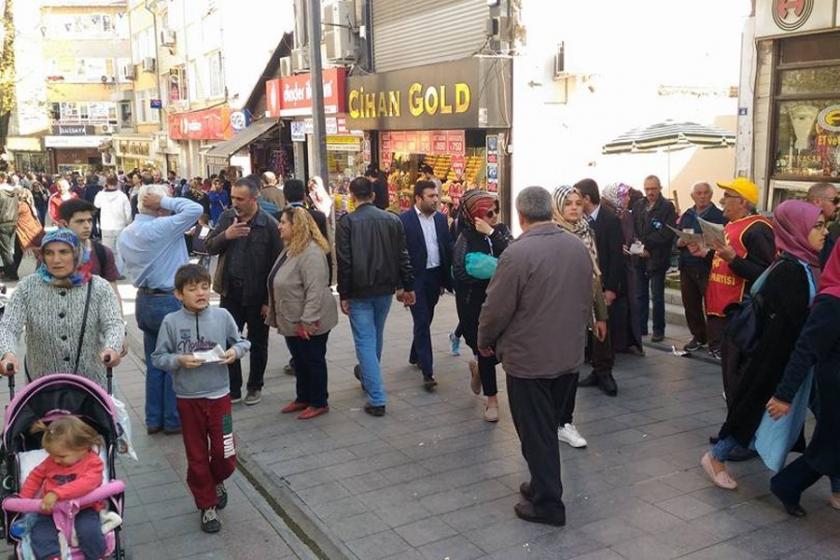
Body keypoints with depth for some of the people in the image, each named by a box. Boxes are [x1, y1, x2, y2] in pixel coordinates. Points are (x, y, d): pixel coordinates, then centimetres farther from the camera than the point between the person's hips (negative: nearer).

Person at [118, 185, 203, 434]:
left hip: (144, 301, 8)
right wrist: (166, 201, -15)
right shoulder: (161, 228, -20)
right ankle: (173, 420, 14)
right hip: (169, 302, -8)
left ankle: (153, 419, 23)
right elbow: (195, 209, -24)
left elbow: (129, 267, 14)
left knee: (154, 362, 16)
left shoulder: (125, 235, 6)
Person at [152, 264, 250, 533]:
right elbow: (158, 357, -3)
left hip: (219, 395, 0)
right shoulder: (171, 322, -8)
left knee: (225, 455, 3)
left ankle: (218, 481, 38)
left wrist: (235, 352, -16)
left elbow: (241, 342, 5)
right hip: (188, 399, 0)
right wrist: (179, 360, -20)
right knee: (197, 456, 11)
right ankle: (207, 505, 29)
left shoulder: (222, 316, -6)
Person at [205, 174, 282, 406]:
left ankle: (255, 387, 29)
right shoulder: (226, 217, 1)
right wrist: (226, 235, -17)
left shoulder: (269, 225, -13)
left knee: (258, 344, 12)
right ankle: (233, 388, 22)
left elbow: (276, 265, -12)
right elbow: (210, 247, 4)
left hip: (257, 295, -4)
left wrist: (270, 300, -13)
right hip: (230, 291, 4)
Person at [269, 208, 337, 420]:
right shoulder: (290, 249, 10)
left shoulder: (311, 252, -23)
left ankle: (319, 403, 18)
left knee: (313, 361, 5)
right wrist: (277, 315, 20)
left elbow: (315, 290, -28)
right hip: (293, 322, 9)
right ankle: (302, 398, 33)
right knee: (299, 361, 19)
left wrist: (307, 321, -28)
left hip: (308, 323, -9)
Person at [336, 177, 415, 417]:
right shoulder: (392, 219, 2)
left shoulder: (347, 221, -10)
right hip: (385, 289, 5)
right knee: (376, 336, 23)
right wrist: (407, 286, 9)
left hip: (359, 291, -5)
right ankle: (367, 375, 46)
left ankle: (377, 399, -6)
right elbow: (402, 256, 3)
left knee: (365, 340, -1)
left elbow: (344, 261, -12)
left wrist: (343, 294, -7)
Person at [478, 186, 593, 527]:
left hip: (529, 358, -7)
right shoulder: (578, 246, 1)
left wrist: (485, 340, 1)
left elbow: (497, 307, -16)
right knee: (549, 425, 21)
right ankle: (543, 484, 33)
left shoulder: (518, 253, -21)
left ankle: (547, 502, 14)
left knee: (535, 431, 6)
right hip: (570, 354, 7)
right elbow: (587, 298, 10)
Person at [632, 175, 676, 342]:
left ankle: (658, 330, 11)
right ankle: (641, 327, 21)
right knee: (641, 295, 11)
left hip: (657, 259, -4)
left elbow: (668, 233, -11)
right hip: (639, 258, 5)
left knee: (657, 297, 1)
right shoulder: (638, 206, 11)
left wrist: (645, 244, -13)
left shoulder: (667, 206, -4)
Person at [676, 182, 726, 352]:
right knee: (690, 304, 11)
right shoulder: (687, 215, 14)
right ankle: (698, 337, 26)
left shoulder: (719, 216, -5)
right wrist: (679, 242, -5)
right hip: (687, 268, 6)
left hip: (708, 268, -6)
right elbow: (675, 237, 17)